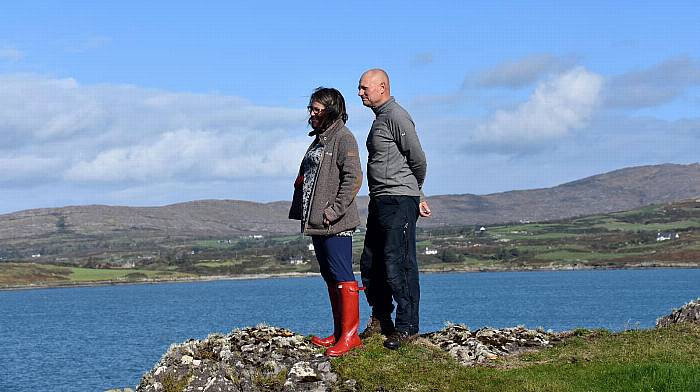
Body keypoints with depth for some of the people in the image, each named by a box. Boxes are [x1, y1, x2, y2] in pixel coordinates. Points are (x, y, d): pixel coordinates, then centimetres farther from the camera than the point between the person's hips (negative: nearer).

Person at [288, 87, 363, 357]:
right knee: (330, 277, 12)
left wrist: (335, 210, -20)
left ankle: (350, 335, -7)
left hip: (335, 223, -10)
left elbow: (353, 177, -18)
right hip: (316, 221, 10)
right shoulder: (319, 139, 20)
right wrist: (303, 212, 16)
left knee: (342, 276, -8)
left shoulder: (343, 138, -9)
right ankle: (339, 333, 19)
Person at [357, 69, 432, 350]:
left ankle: (407, 327, -5)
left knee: (398, 264, -9)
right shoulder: (379, 119, 20)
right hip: (379, 201, 10)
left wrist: (414, 194, 5)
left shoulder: (396, 117, -11)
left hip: (399, 200, -10)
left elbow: (418, 160, -11)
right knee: (371, 264, 12)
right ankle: (380, 319, 22)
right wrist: (417, 197, 18)